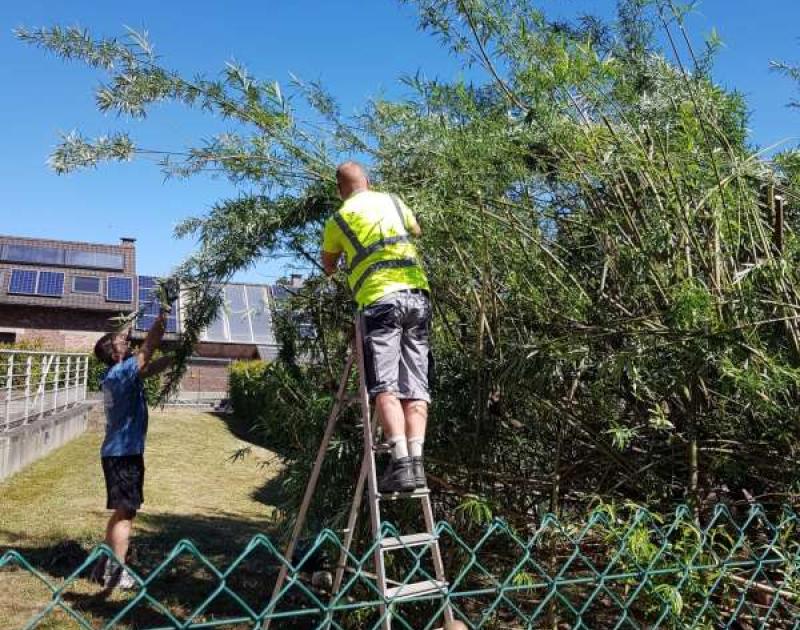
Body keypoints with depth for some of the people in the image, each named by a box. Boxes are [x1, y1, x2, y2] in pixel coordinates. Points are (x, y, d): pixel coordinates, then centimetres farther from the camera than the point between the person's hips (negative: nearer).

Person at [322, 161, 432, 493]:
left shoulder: (338, 219, 9)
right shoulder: (393, 200, 18)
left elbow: (328, 266, 25)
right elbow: (416, 229, 39)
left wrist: (336, 266, 47)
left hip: (380, 300, -4)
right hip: (417, 294, 4)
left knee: (385, 387, -8)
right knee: (415, 386, 2)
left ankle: (401, 463, -19)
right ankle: (416, 461, -6)